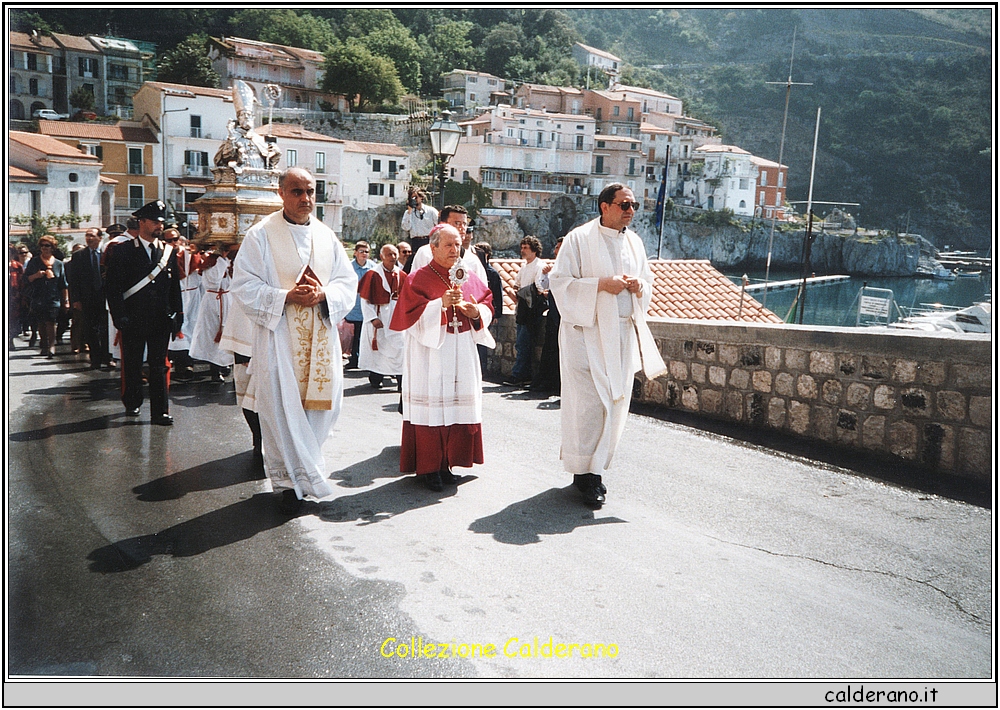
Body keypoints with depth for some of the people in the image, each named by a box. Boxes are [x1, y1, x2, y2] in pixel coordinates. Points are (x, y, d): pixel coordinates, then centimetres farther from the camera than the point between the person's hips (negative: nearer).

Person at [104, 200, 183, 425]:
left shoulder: (170, 252, 9)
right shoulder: (123, 251, 0)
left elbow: (175, 287, 11)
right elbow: (112, 286, -2)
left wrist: (177, 316, 5)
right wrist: (120, 316, -10)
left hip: (161, 320, 2)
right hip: (133, 319, -1)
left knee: (159, 365, 1)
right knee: (132, 364, 10)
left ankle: (160, 411, 3)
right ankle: (132, 403, 29)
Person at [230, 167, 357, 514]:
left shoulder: (326, 236, 11)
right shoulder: (261, 235, -2)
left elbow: (348, 282, 8)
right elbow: (244, 286, -7)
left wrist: (323, 294, -12)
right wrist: (286, 297, -19)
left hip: (320, 338, 4)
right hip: (279, 337, -4)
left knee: (324, 403, 6)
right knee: (282, 408, -2)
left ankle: (298, 471, 27)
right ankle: (290, 481, 13)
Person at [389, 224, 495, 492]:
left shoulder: (469, 278, 13)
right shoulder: (418, 278, -2)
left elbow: (488, 304, 14)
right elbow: (411, 314, -11)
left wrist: (477, 312, -7)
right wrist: (440, 304, -22)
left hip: (462, 352, 5)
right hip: (430, 352, -5)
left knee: (459, 407, 5)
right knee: (431, 406, -5)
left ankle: (445, 463, 17)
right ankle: (428, 467, 6)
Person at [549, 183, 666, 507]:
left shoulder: (634, 241, 13)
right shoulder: (579, 239, -5)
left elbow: (647, 278, 22)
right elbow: (559, 279, -10)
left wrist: (639, 285, -3)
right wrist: (601, 284, -18)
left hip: (624, 333, 6)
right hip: (588, 331, -6)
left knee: (615, 402, 8)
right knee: (588, 402, -8)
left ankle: (594, 466, 21)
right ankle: (585, 472, 4)